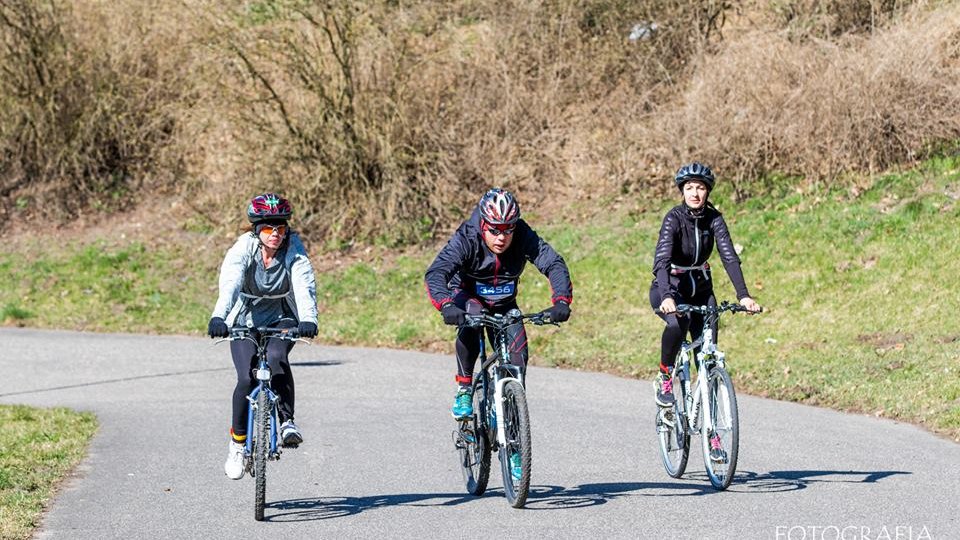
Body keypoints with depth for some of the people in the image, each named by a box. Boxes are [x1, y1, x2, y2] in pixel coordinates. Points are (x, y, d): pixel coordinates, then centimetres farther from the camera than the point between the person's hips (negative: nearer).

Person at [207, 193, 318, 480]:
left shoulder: (294, 251, -17)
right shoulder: (243, 249, -19)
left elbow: (305, 286, -31)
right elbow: (229, 284, -35)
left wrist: (308, 319, -51)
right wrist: (218, 317, -53)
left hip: (281, 319, 0)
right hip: (245, 321, 0)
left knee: (276, 357, -32)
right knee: (247, 379, -18)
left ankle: (287, 422, -21)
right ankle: (238, 442, 2)